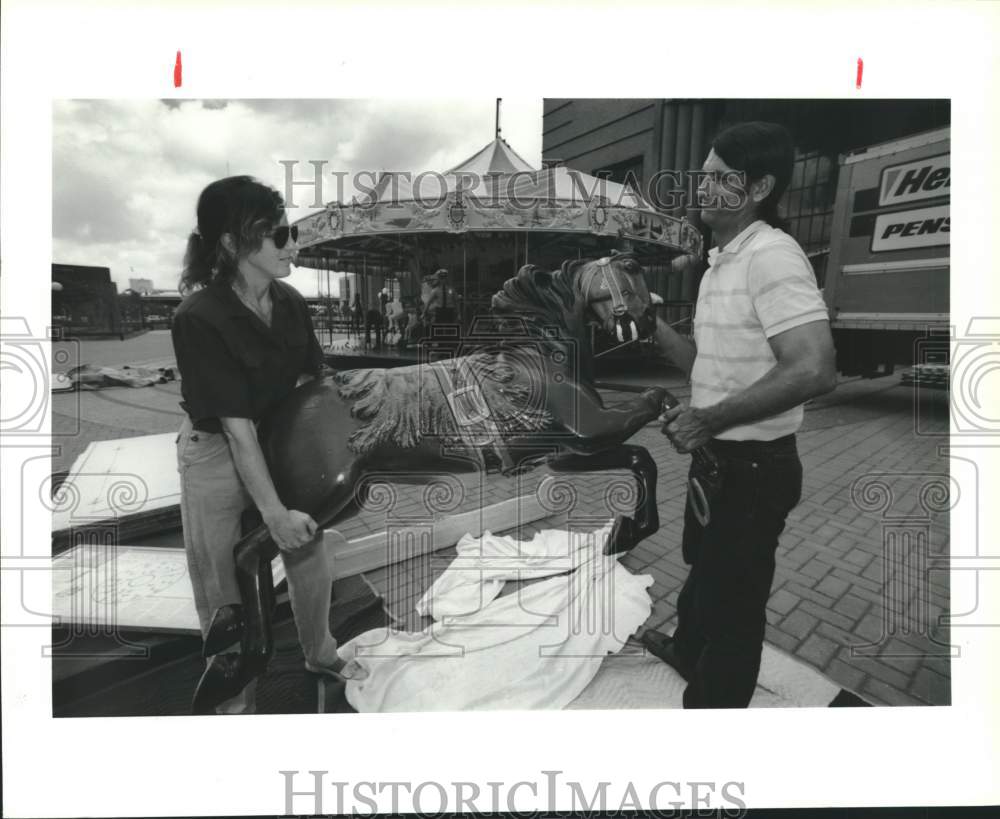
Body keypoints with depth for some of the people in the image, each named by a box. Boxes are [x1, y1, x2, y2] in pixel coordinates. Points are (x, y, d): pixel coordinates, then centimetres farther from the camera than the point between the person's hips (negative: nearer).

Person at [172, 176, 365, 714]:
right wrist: (274, 512, -24)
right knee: (226, 594, 12)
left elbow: (311, 387, 0)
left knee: (312, 564, 20)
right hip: (217, 459, -5)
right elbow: (237, 427, -26)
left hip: (285, 447, 6)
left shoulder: (290, 303, -8)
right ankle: (235, 702, 37)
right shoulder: (199, 320, -25)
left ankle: (320, 654, 49)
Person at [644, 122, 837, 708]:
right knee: (704, 569, 28)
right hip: (719, 458, 10)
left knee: (732, 599, 8)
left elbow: (816, 370, -29)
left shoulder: (772, 255, -19)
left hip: (753, 466, -10)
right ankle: (687, 650, 53)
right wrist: (654, 329, 3)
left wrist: (708, 419, -23)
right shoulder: (722, 262, 12)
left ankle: (712, 699, 31)